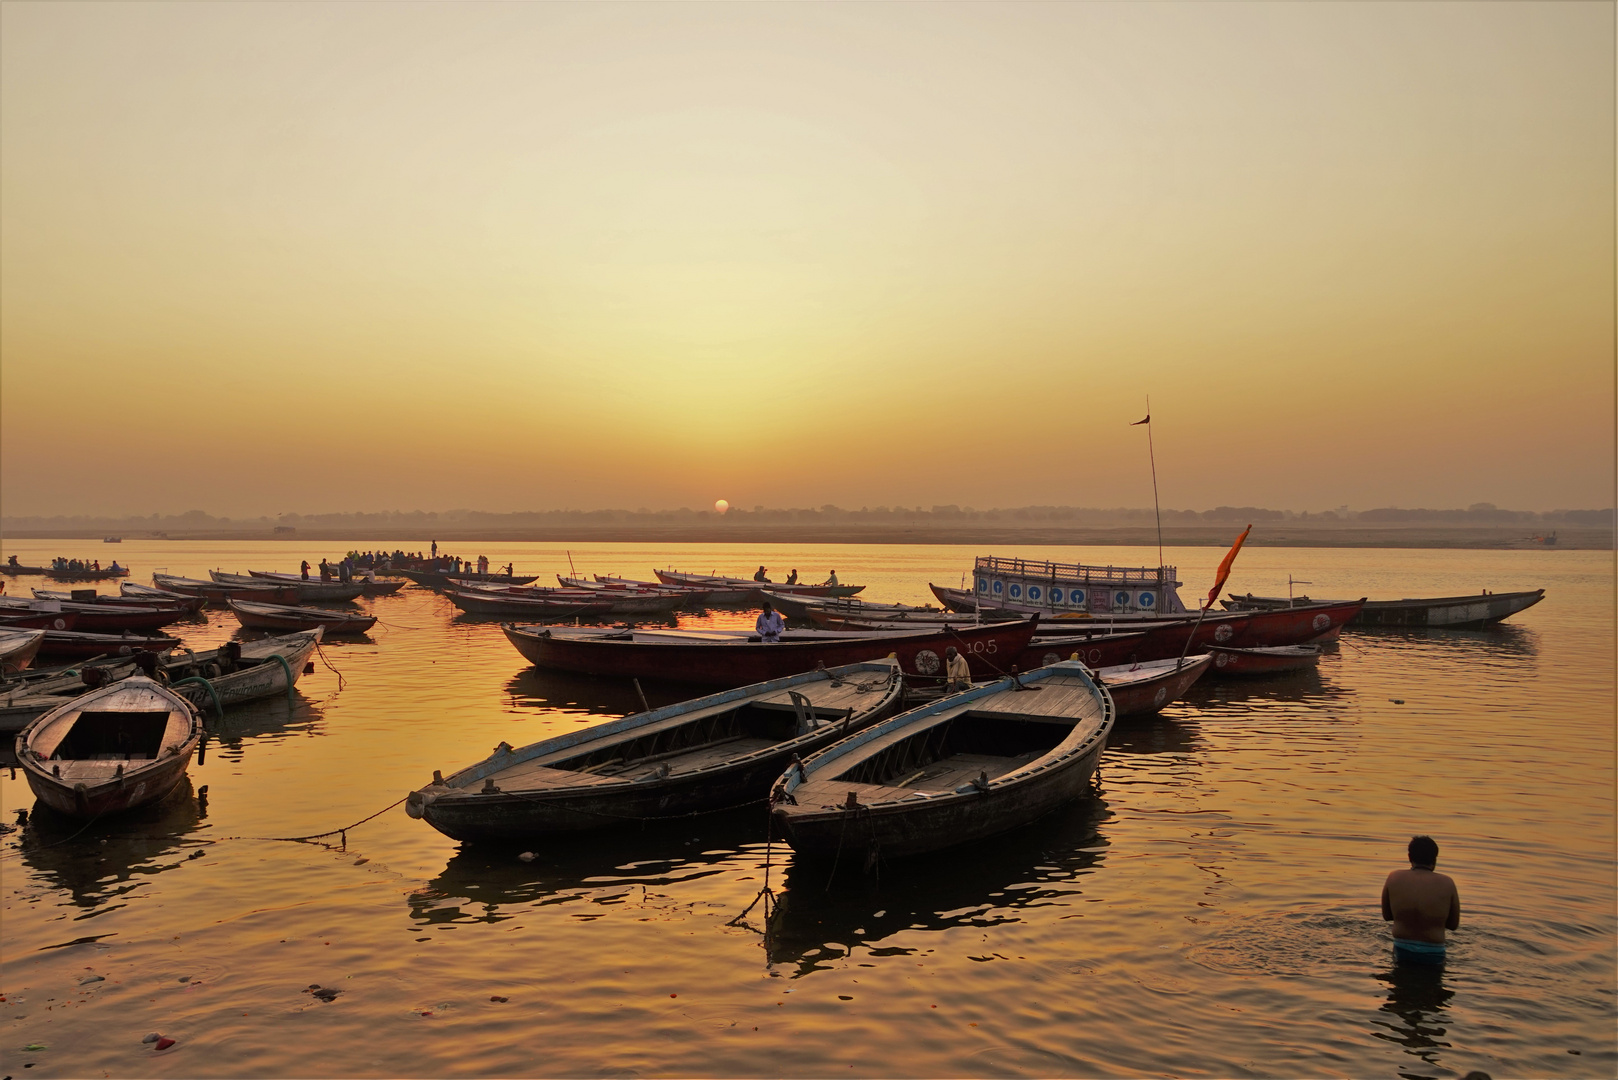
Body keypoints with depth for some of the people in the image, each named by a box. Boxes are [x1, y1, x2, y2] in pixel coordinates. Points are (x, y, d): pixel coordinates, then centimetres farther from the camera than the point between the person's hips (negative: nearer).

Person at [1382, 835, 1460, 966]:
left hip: (1401, 951, 1)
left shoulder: (1394, 878, -3)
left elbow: (1386, 916, 7)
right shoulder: (1447, 883, -6)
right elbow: (1453, 924, 5)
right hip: (1432, 955, -1)